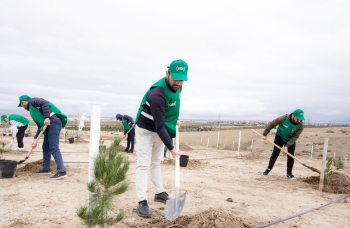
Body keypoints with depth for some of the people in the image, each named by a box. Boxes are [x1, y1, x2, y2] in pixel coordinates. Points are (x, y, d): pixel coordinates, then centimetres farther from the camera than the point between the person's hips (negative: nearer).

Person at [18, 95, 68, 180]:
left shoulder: (32, 101, 6)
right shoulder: (33, 109, 31)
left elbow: (44, 103, -15)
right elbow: (40, 126, 26)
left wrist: (47, 117, -24)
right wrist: (35, 140, 23)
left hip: (53, 123, -10)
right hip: (49, 126, 10)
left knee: (54, 148, -14)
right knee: (46, 148, 17)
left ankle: (62, 171, -18)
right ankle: (46, 169, 28)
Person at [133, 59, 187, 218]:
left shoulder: (177, 86, -9)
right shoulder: (157, 94, -35)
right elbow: (159, 125, -33)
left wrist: (175, 119, 2)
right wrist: (171, 148, -32)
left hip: (160, 130, 8)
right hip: (146, 130, -7)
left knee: (156, 163, 18)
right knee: (143, 164, -6)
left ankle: (159, 193, 28)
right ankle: (142, 202, -2)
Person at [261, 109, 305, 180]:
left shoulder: (301, 125, -26)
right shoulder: (283, 118, -31)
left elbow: (295, 137, -22)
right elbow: (271, 124, -19)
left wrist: (287, 146, -30)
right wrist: (265, 134, -16)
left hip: (291, 140, 1)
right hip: (280, 137, -1)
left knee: (291, 156, -6)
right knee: (275, 154, -1)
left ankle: (289, 173, 6)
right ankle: (268, 169, 14)